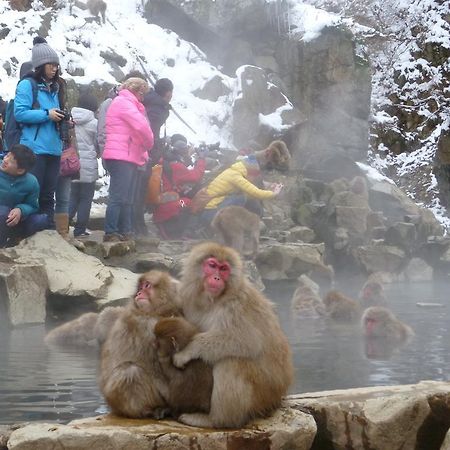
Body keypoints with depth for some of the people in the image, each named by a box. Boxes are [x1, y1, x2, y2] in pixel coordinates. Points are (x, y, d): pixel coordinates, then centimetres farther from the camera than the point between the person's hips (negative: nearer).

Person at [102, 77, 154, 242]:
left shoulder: (128, 104, 25)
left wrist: (143, 153, 9)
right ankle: (110, 233, -12)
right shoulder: (123, 102, -8)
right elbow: (142, 126, -18)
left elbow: (139, 127, 20)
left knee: (126, 199, 12)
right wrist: (149, 144, -2)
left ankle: (125, 232, 15)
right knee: (118, 197, -12)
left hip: (129, 158, 11)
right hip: (121, 157, -11)